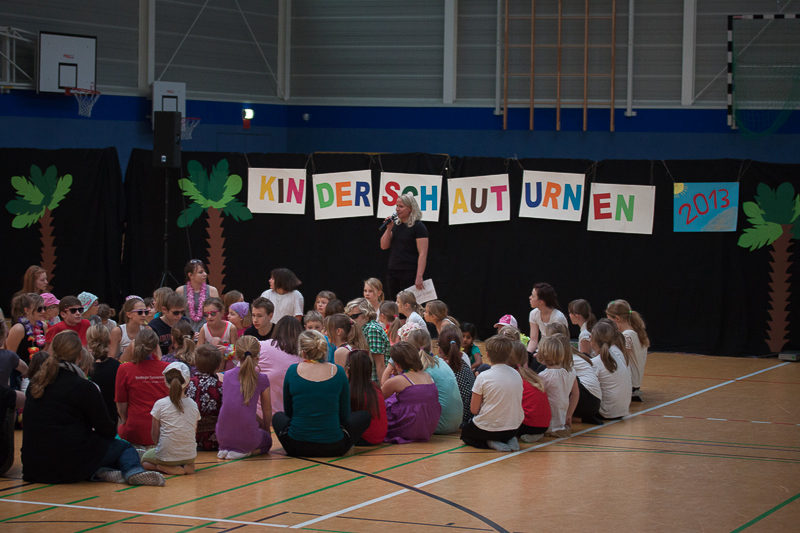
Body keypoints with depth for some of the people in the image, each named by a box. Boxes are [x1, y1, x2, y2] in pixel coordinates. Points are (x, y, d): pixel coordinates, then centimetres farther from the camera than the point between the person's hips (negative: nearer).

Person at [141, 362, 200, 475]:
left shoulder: (160, 404, -10)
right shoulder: (193, 405, -1)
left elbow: (155, 435, -2)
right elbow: (193, 431, 7)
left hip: (166, 456, -4)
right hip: (190, 456, 4)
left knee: (145, 458, 28)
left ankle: (165, 468, -3)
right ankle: (186, 466, 5)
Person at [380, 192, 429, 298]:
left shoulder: (418, 227, -8)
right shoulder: (396, 224, 13)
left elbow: (422, 254, -14)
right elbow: (384, 246, 12)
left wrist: (419, 277, -22)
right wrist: (389, 229, -4)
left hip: (410, 273, -7)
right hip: (392, 272, 7)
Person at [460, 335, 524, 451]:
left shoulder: (483, 377, -15)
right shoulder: (517, 375, -1)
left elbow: (474, 410, -10)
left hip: (487, 428, -5)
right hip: (513, 429, 5)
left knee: (465, 432, 28)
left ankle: (490, 443, -2)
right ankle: (509, 441, 6)